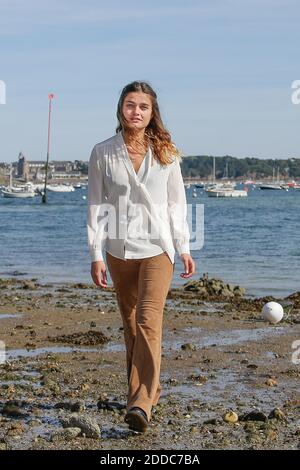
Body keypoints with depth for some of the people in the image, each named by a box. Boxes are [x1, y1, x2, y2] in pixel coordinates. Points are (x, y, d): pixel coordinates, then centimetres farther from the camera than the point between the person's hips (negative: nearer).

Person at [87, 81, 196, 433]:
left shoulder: (166, 153, 1)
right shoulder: (103, 153, -1)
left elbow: (176, 203, 6)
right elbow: (96, 206, 0)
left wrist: (184, 248, 4)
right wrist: (95, 255, -4)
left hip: (157, 247, -2)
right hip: (119, 249, 2)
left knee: (148, 321, -16)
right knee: (130, 324, 12)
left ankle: (141, 403, -19)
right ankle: (148, 388, 28)